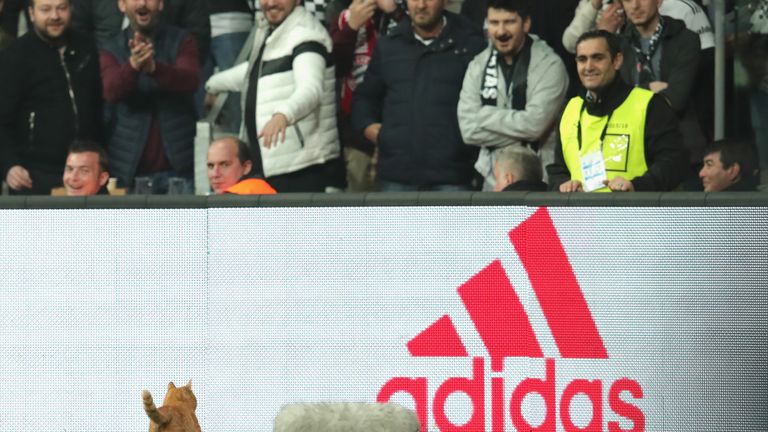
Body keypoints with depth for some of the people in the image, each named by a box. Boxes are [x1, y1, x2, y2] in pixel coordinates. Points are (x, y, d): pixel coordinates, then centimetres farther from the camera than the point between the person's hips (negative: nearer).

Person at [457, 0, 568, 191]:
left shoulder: (549, 64, -9)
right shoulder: (478, 66, 5)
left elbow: (534, 124, -19)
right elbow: (469, 129, -4)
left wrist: (485, 115, -7)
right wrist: (520, 137, -12)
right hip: (494, 177, 5)